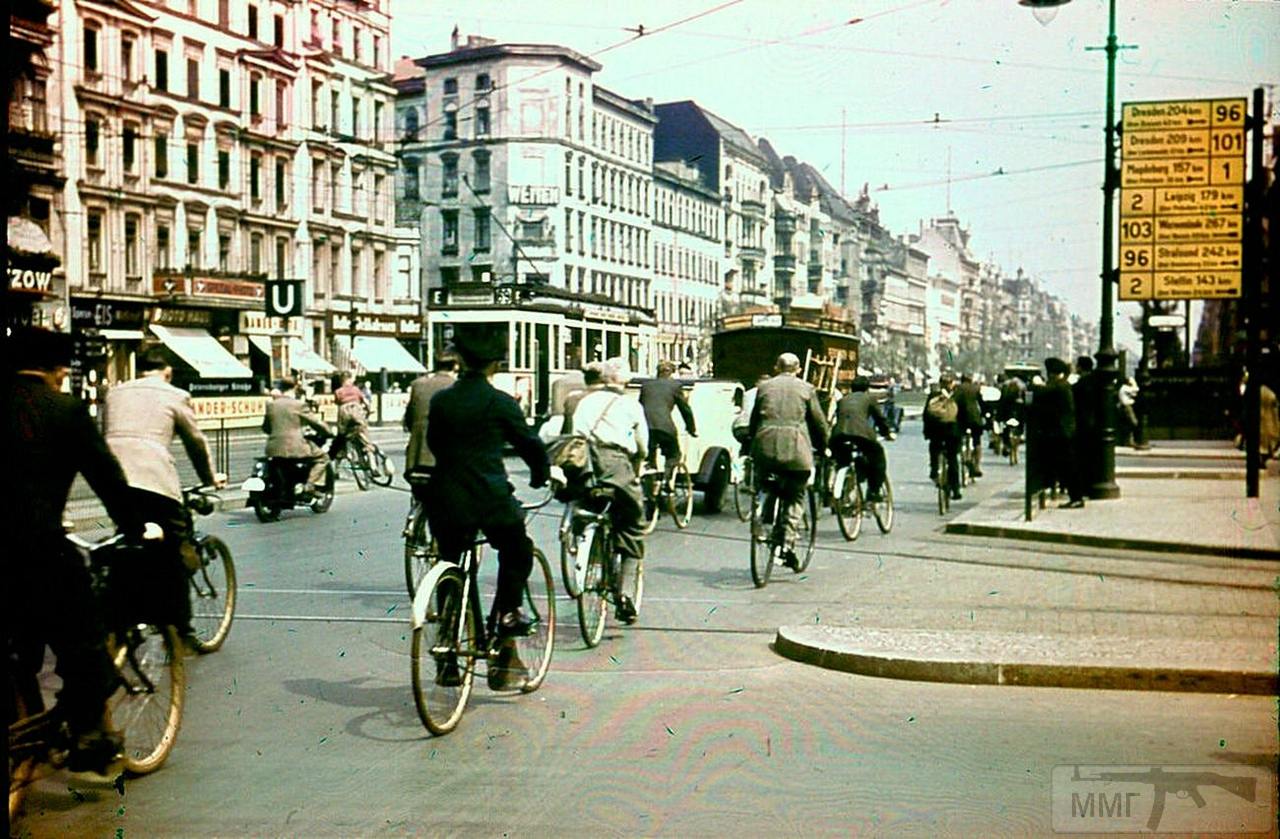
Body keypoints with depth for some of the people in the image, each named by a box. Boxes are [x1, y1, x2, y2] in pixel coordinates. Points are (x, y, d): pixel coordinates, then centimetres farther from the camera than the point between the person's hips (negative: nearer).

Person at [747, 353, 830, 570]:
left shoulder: (765, 387, 16)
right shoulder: (806, 388, 10)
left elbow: (754, 420, 19)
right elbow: (818, 422, 12)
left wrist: (750, 442, 30)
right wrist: (824, 446, 25)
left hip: (765, 446, 2)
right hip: (795, 448, -2)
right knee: (795, 497, 6)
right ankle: (788, 543, -4)